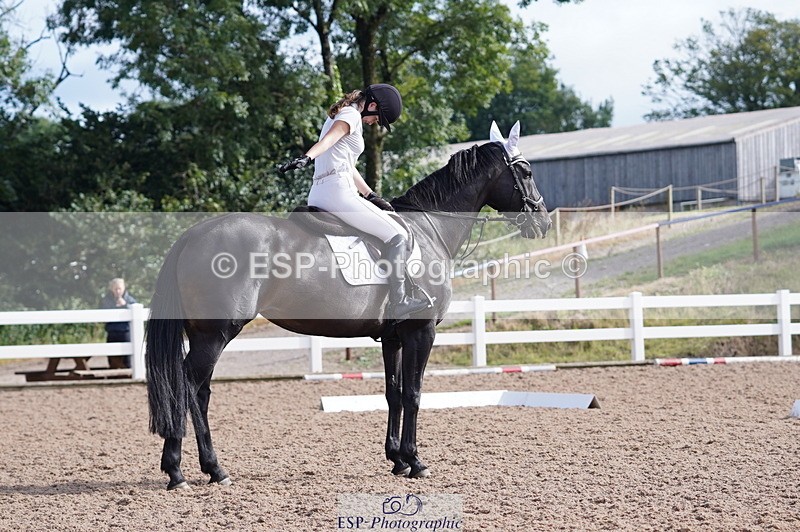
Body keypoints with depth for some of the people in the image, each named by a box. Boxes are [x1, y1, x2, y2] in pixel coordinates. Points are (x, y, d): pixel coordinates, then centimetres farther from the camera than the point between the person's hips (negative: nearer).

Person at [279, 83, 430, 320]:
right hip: (338, 192, -10)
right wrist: (306, 158, -41)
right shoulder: (351, 115, -2)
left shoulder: (340, 115, 28)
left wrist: (371, 196, 26)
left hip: (318, 196, 10)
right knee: (397, 236, -9)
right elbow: (328, 140, -23)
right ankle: (398, 303, -15)